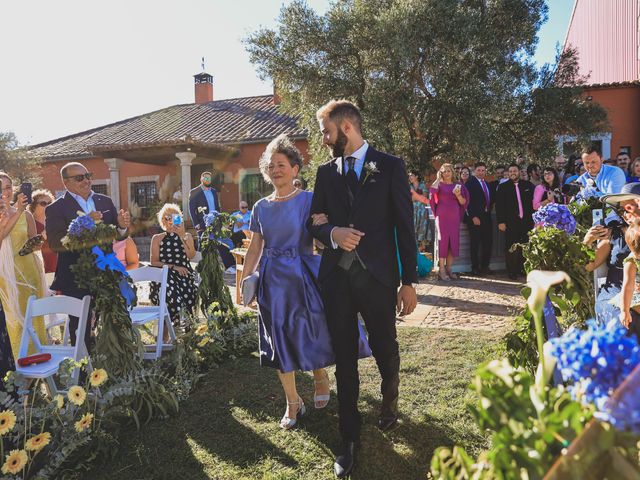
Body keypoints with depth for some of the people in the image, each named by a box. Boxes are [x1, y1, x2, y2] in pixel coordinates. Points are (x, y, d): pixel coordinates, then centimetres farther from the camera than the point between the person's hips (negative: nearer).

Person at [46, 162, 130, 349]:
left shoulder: (105, 202, 7)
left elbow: (117, 234, 10)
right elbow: (55, 244, -18)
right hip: (76, 280, -4)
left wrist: (122, 226, -13)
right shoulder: (56, 209, -6)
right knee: (80, 327, 8)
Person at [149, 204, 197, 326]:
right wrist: (174, 267, -9)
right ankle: (175, 322, -13)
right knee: (170, 290, -35)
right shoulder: (157, 238, 13)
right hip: (165, 274, -1)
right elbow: (154, 262, 3)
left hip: (185, 272, 1)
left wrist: (183, 237, -5)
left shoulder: (187, 236, 18)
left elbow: (191, 256, 0)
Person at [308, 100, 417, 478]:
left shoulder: (389, 166, -1)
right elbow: (315, 222, 12)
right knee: (345, 357, 8)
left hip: (377, 276, -2)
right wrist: (332, 233, -13)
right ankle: (350, 438, 23)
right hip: (337, 276, 3)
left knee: (386, 350, 13)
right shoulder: (326, 171, 9)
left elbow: (405, 225, -2)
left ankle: (390, 403, 45)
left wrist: (410, 281, -5)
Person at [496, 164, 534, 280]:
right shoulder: (503, 187, 4)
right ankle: (512, 272, 7)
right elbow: (499, 205, -2)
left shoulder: (528, 185, 11)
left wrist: (534, 218, 3)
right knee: (511, 248, -1)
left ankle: (523, 269, 15)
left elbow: (533, 202, 10)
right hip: (511, 222, -2)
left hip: (526, 221, 2)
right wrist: (501, 221, -9)